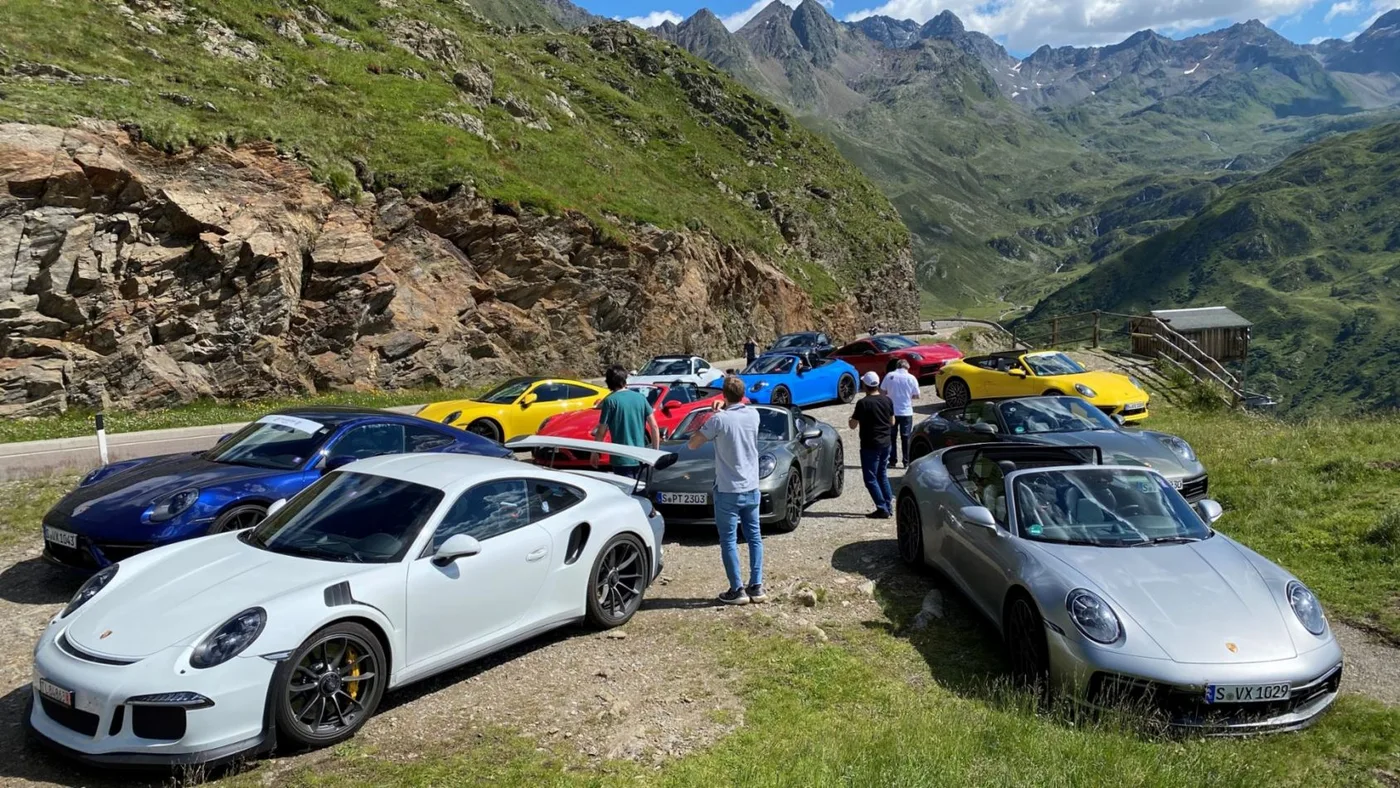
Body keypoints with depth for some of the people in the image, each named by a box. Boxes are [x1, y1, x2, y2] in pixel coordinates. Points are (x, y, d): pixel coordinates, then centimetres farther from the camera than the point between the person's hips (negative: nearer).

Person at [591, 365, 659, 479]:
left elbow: (601, 432, -6)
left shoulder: (610, 401, -8)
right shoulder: (640, 397, 4)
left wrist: (595, 453, 6)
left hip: (621, 459, -5)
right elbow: (654, 427, 3)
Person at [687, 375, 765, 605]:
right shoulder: (753, 415, 1)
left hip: (728, 491, -5)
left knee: (729, 540, 3)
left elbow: (693, 444, -6)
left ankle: (737, 590, 4)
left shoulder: (719, 420, -15)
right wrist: (724, 410, 14)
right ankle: (757, 587, 17)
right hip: (751, 488, 5)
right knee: (754, 537, 14)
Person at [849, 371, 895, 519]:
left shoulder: (863, 403, -16)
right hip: (885, 443, 7)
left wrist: (852, 418, 8)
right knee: (882, 475, 20)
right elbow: (892, 422, 11)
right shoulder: (887, 401, 2)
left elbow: (853, 425, -12)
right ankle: (889, 505, 21)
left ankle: (882, 509, -2)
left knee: (871, 478, 1)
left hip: (870, 445, -6)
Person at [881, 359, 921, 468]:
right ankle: (906, 462, 10)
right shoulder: (911, 378, -5)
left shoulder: (889, 376, -3)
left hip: (891, 411, 1)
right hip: (906, 412, -1)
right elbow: (916, 396, -2)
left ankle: (892, 461, 12)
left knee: (892, 437, 10)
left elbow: (882, 391, 1)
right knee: (906, 438, 8)